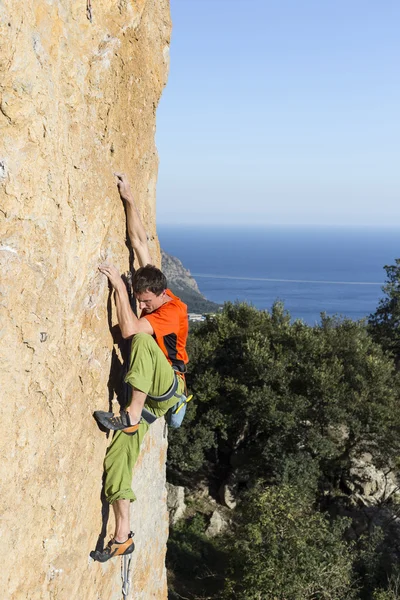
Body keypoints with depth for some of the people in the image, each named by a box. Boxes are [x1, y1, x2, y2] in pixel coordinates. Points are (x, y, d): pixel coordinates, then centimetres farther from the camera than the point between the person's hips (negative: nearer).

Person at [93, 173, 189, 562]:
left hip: (169, 387, -7)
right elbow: (139, 242, 4)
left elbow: (129, 329, -33)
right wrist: (129, 201, 1)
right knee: (117, 457, -5)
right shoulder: (150, 296, 3)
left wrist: (118, 285, -28)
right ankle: (122, 537, 0)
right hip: (145, 389, 7)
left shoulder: (172, 311, -18)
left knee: (143, 340, -37)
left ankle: (131, 417, -33)